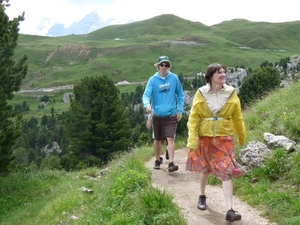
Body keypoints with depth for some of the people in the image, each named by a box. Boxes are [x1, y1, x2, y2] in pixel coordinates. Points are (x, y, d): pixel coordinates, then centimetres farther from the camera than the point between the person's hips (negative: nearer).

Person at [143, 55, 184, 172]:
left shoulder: (174, 78, -2)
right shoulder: (153, 80, -5)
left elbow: (180, 95, 6)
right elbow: (146, 95, -12)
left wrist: (180, 110, 1)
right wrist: (147, 104, -33)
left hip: (171, 115, -1)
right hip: (157, 115, 1)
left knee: (170, 138, -11)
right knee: (158, 140, 14)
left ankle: (171, 163, -12)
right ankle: (157, 161, 31)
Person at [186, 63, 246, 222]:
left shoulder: (231, 93, -2)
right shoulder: (201, 94, -6)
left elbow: (237, 117, 7)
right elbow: (193, 117, -7)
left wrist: (242, 136, 15)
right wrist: (192, 138, -15)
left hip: (224, 138, 0)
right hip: (204, 137, 0)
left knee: (226, 172, -8)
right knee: (204, 168, 16)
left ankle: (229, 211, -8)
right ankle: (202, 196, 41)